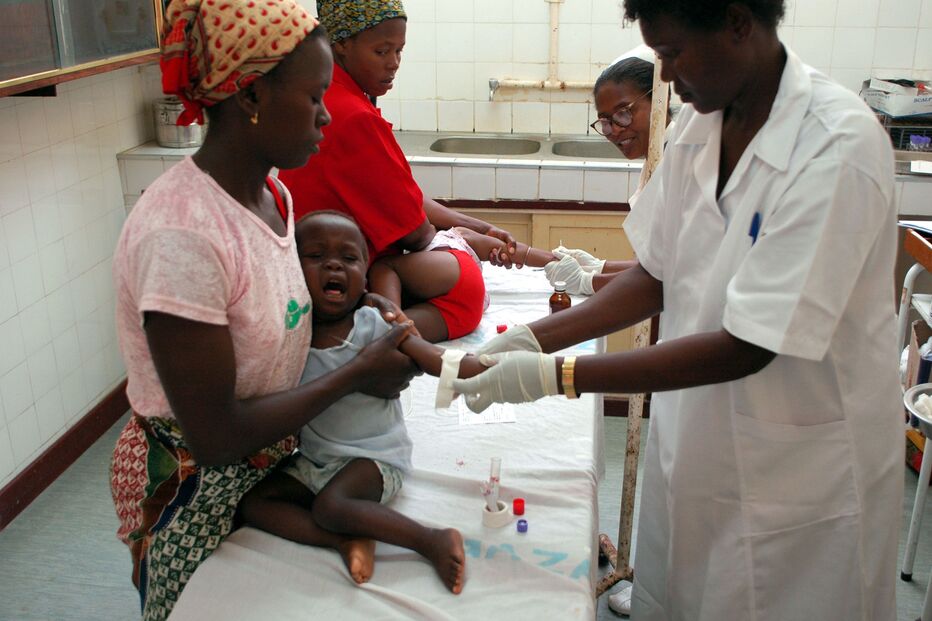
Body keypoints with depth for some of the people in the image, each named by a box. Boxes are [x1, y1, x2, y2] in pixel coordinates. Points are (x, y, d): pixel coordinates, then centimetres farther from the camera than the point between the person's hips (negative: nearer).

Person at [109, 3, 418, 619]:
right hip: (195, 491, -7)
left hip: (270, 457, 7)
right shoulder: (180, 234, -31)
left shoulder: (272, 195, -5)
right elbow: (214, 436, -27)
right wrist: (357, 374, -20)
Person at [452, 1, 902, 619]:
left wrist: (559, 376, -28)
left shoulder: (837, 149, -25)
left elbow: (746, 348, -27)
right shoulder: (697, 126, -2)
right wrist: (536, 337, -6)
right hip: (696, 440, 6)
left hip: (803, 472, -6)